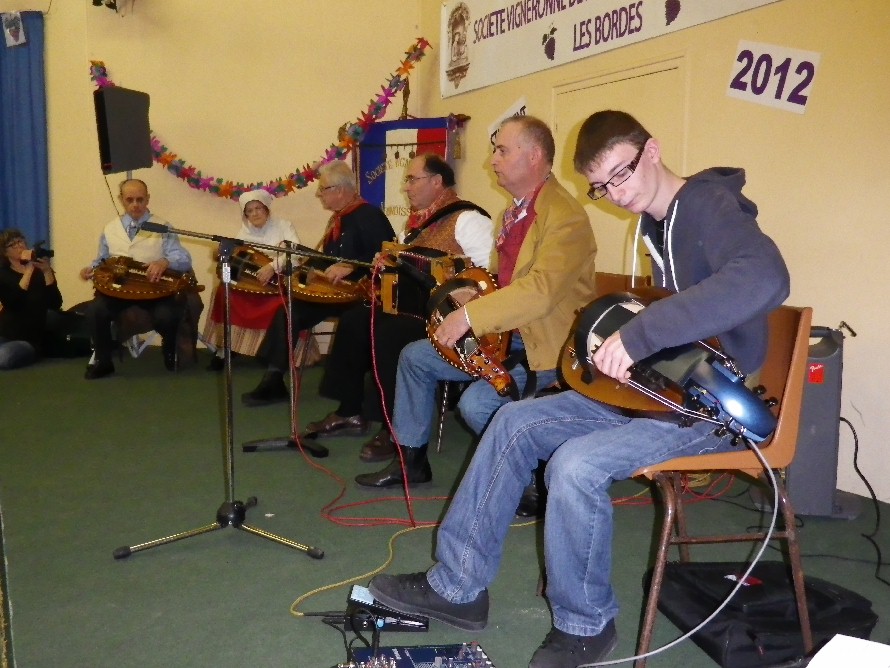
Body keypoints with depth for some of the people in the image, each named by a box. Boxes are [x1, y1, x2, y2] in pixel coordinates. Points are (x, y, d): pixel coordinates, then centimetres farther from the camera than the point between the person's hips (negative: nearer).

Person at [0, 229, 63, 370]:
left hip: (33, 338, -1)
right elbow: (13, 303, -18)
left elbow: (56, 304, -9)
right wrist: (28, 270, -23)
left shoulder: (40, 271, 6)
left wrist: (47, 271, -20)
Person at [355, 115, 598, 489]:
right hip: (504, 335, 10)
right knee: (415, 356, 9)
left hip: (546, 344, -10)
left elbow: (541, 289, -32)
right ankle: (411, 460, 21)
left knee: (476, 403, -28)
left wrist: (471, 315, -33)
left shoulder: (565, 216, -19)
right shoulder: (514, 212, 13)